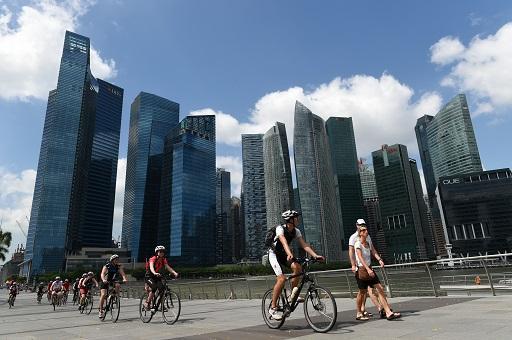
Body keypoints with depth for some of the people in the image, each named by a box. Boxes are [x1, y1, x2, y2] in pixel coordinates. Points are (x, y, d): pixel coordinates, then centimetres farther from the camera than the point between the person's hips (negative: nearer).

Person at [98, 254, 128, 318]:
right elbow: (102, 274, -31)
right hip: (105, 282, -3)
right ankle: (101, 310, -3)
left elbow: (122, 273, -19)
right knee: (103, 295, -16)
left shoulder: (118, 266, -7)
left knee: (118, 285, -28)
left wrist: (124, 279, -40)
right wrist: (103, 280, -52)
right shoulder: (107, 266, -16)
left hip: (113, 281, 3)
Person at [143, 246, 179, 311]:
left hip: (157, 276, 5)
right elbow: (151, 267, -37)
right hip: (150, 276, -5)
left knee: (162, 288, -13)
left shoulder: (164, 260, -3)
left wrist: (174, 273, -30)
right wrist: (155, 273, -57)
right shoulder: (153, 259, -19)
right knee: (154, 288, -27)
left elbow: (168, 267, -13)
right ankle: (147, 303, -13)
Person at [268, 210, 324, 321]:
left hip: (284, 255, 6)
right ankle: (273, 308, -10)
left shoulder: (296, 231, -4)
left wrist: (315, 255, -23)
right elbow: (284, 242, -41)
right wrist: (289, 254, -58)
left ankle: (293, 294, -4)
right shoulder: (280, 228, -23)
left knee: (297, 267, -22)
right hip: (274, 254, -6)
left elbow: (304, 245, -10)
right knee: (282, 278, -22)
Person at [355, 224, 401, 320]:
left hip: (370, 269, 7)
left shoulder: (369, 242, 9)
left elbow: (374, 252, -1)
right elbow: (360, 258, -25)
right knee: (362, 292, 4)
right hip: (362, 269, -7)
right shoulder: (358, 244, -15)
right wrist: (368, 269, -36)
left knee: (380, 289, 0)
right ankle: (359, 312, 22)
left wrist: (379, 260, -21)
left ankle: (388, 312, 1)